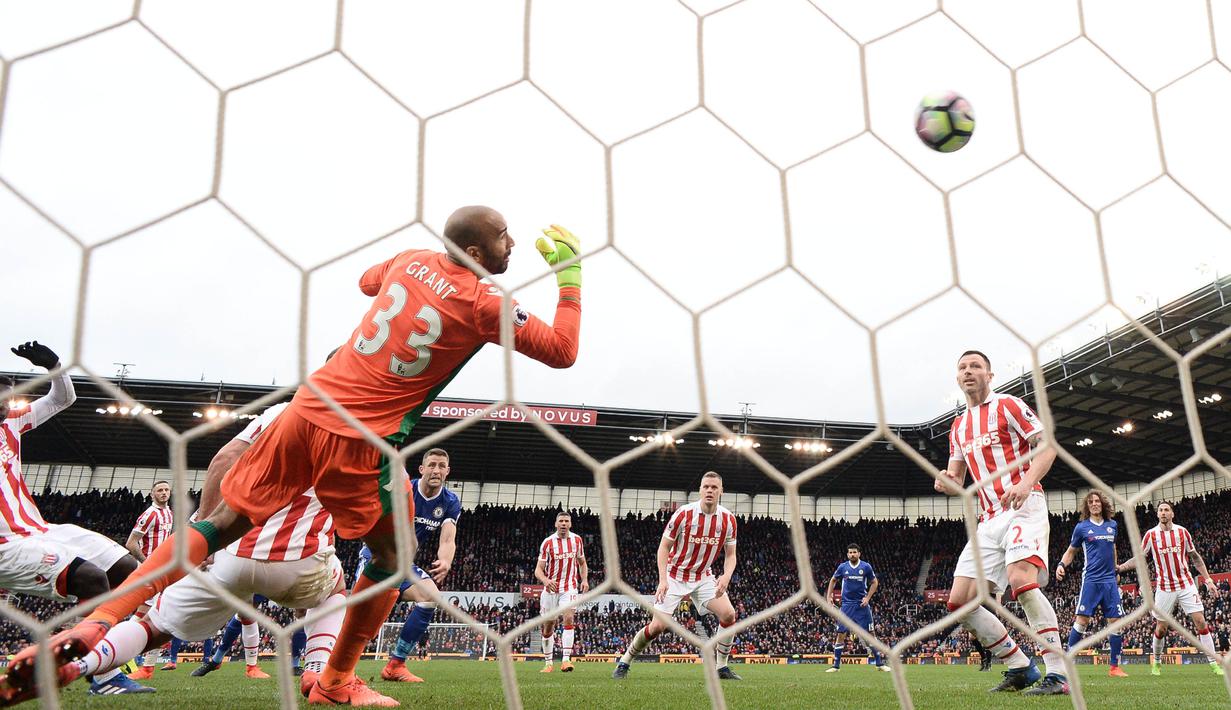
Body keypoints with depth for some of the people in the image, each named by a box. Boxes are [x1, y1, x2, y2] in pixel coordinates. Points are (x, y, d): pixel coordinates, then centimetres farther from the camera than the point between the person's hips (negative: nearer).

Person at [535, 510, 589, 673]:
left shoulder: (577, 540, 1)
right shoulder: (548, 542, -8)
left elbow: (582, 562, 15)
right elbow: (538, 569, -11)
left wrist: (584, 580, -2)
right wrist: (545, 580, -32)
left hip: (569, 588, 0)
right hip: (550, 588, 0)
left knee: (568, 618, -22)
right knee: (548, 627, 5)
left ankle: (565, 659, -25)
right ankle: (548, 663, 21)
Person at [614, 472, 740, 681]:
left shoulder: (728, 519, -8)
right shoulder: (684, 513, -18)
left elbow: (730, 555, 1)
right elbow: (663, 547, -11)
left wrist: (726, 576, -20)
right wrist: (663, 580, -22)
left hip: (703, 577, 3)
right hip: (675, 576, -3)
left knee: (728, 614, -16)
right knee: (658, 626, -11)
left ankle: (722, 667, 1)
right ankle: (624, 662, 10)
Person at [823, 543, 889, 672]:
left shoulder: (866, 567, -4)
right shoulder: (842, 567, 0)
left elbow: (874, 582, 7)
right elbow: (833, 580, 16)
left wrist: (868, 597, -5)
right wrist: (828, 596, 8)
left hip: (862, 604, -1)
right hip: (847, 604, 1)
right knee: (841, 634, -2)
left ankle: (879, 663, 11)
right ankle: (836, 665, 4)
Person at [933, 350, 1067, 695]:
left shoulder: (1008, 405, 1)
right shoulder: (958, 427, 20)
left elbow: (1047, 446, -6)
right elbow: (956, 480, 23)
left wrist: (1026, 483, -23)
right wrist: (946, 481, -3)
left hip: (1024, 507, -7)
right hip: (989, 520, 7)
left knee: (1020, 578, -32)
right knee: (959, 601, -3)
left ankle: (1057, 675, -25)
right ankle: (1021, 668, 9)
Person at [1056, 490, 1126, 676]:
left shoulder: (1112, 525, 11)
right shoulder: (1082, 527, 1)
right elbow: (1071, 551, 9)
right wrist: (1061, 565, -8)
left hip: (1110, 580, 4)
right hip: (1091, 579, -4)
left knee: (1116, 621, 0)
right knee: (1082, 620, -11)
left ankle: (1115, 667, 8)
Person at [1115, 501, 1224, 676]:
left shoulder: (1182, 531, 0)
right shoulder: (1151, 535, -2)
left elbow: (1195, 557, 9)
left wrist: (1208, 580, 5)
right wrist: (1120, 567, -11)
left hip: (1186, 584, 0)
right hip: (1164, 588, 0)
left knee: (1200, 621, -8)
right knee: (1161, 627, 3)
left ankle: (1215, 663, -1)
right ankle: (1156, 662, 22)